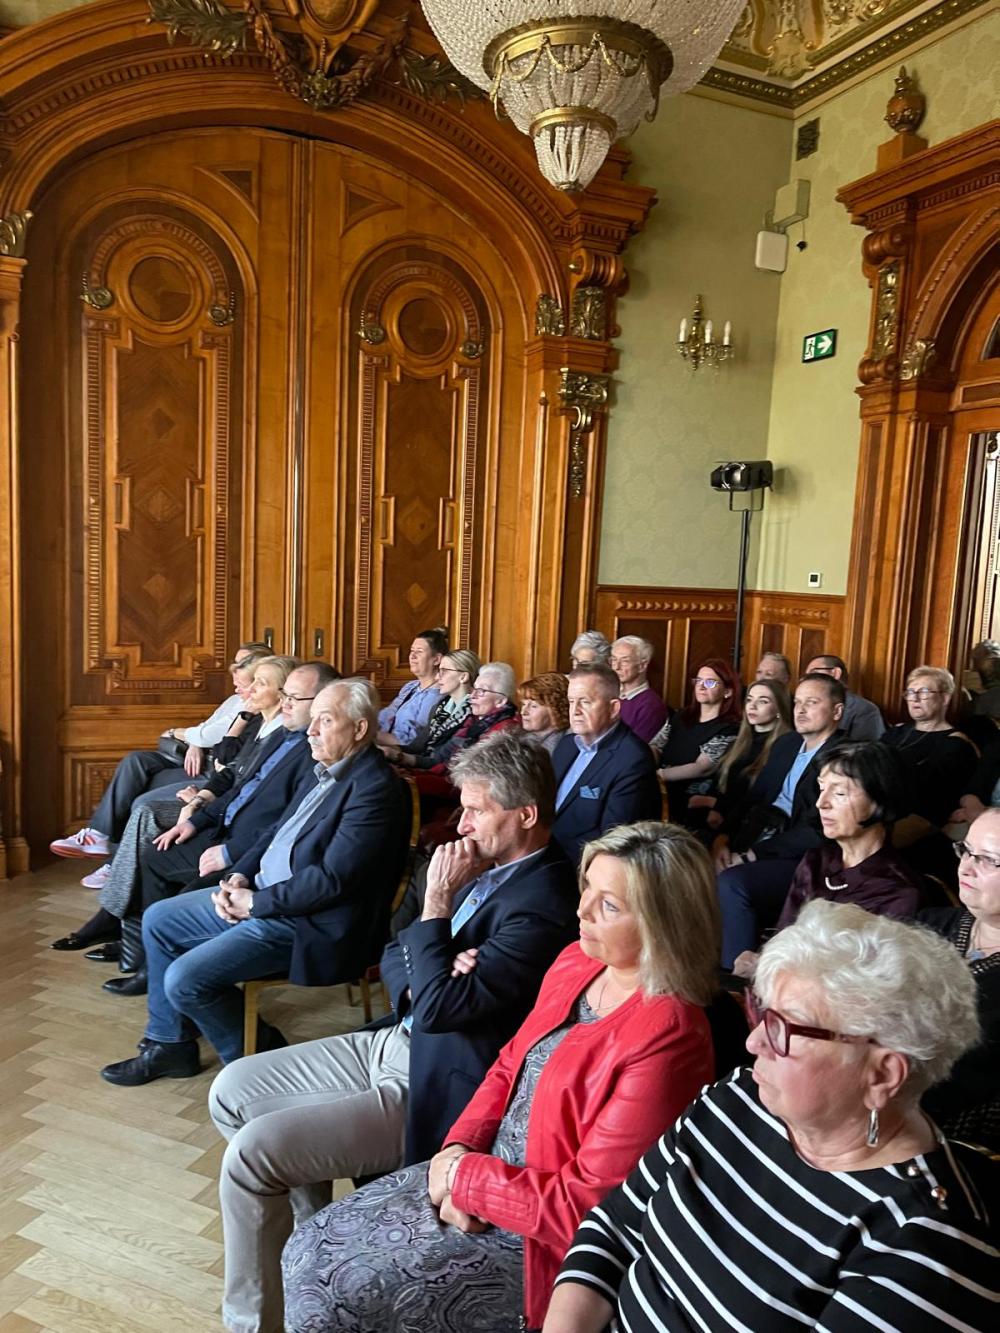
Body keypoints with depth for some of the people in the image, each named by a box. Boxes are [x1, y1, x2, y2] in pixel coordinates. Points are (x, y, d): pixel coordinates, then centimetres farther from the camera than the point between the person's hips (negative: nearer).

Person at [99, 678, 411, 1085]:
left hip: (309, 922, -10)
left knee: (184, 980, -17)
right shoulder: (325, 772, 9)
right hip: (260, 893, 10)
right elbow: (277, 832, 18)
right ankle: (169, 1044, 25)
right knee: (157, 919, 15)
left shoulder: (375, 788, -22)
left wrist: (254, 902, -16)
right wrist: (239, 877, 0)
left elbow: (332, 880, -26)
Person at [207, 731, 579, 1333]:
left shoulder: (543, 904, -23)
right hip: (394, 1041, 10)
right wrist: (423, 982, -12)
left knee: (252, 1152, -16)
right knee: (232, 1091, 12)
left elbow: (437, 1009, -28)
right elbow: (394, 957, 10)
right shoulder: (486, 865, 5)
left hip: (434, 1086, -10)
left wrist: (437, 904, -21)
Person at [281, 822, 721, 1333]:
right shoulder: (575, 963, -2)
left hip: (538, 1238, -7)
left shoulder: (665, 1042, -27)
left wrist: (464, 1177, -15)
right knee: (307, 1252, 6)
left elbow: (584, 1207, -24)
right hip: (476, 1172, 8)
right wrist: (458, 1147, -6)